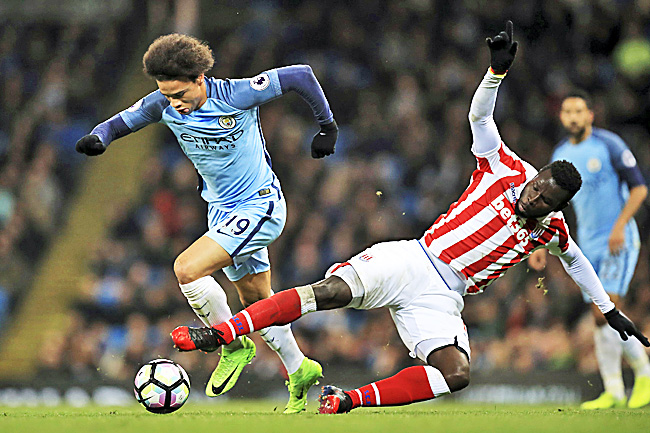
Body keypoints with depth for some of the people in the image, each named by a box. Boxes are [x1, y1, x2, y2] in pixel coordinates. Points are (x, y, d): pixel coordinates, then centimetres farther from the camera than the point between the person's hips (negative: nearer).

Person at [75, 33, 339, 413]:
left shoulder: (235, 96, -25)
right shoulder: (164, 105, -9)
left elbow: (301, 75, -17)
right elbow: (120, 123, 3)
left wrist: (328, 126, -6)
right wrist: (98, 138, -20)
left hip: (260, 206, -7)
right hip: (223, 212, 7)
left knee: (187, 269, -22)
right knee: (255, 299, 16)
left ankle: (235, 346, -4)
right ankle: (299, 371, 34)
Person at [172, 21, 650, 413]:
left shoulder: (551, 229, 11)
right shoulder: (506, 170, 3)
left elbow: (576, 260, 31)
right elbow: (480, 115, -4)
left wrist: (610, 310, 37)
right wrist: (498, 70, -21)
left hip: (441, 300, 3)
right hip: (410, 261, -2)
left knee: (457, 375, -26)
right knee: (332, 290, -27)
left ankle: (353, 399, -17)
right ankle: (220, 333, -30)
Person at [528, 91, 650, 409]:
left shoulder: (609, 145, -8)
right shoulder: (561, 154, 11)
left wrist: (619, 226, -20)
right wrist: (541, 245, 11)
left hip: (619, 241, -6)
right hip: (588, 245, 6)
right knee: (601, 318, 3)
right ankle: (613, 393, 7)